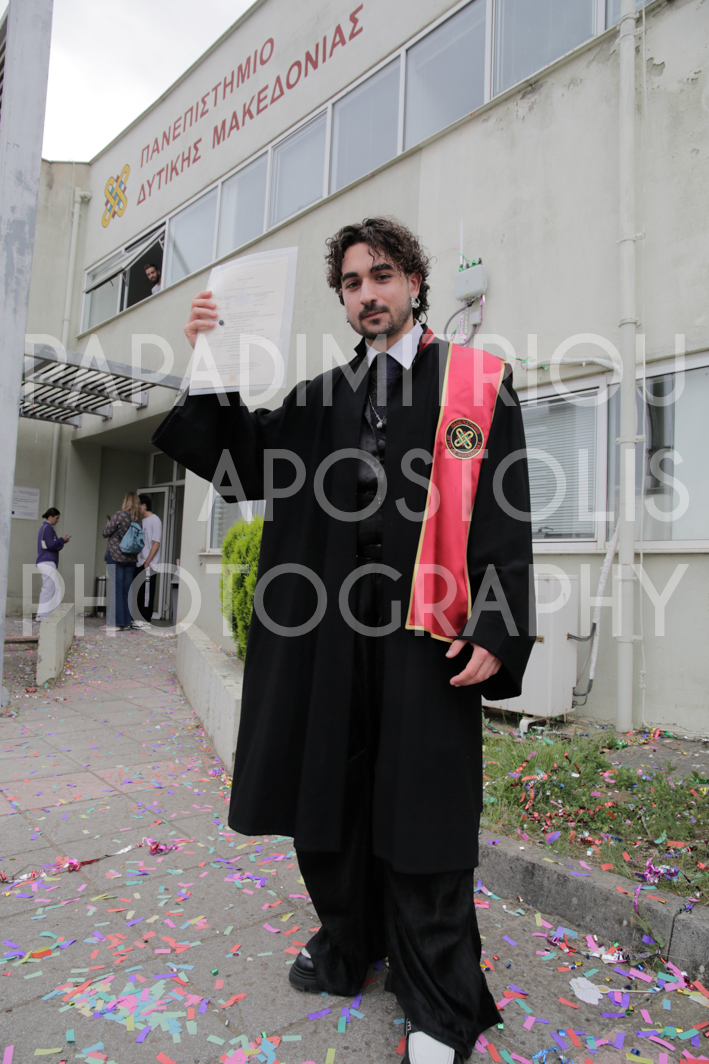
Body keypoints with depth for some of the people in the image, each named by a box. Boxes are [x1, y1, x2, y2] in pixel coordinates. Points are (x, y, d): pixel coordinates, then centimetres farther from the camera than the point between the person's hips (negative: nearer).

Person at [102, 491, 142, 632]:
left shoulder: (119, 515, -12)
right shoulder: (138, 518, 4)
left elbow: (105, 533, -8)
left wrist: (108, 524, 13)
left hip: (115, 555, -5)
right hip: (131, 558, 5)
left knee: (116, 589, -2)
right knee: (127, 590, 10)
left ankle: (115, 622, -1)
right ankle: (127, 621, 13)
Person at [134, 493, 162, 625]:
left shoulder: (155, 520, -7)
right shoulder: (142, 521, 17)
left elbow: (156, 543, -13)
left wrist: (147, 562, -16)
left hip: (149, 565, -8)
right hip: (140, 564, 8)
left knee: (147, 595, -5)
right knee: (139, 594, 9)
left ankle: (146, 621, 0)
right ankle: (140, 620, 16)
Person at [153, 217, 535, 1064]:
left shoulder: (477, 381, 3)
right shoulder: (322, 395, 14)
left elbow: (505, 515, -3)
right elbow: (245, 465, 12)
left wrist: (495, 633, -12)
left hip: (427, 629, -4)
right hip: (331, 628, 5)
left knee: (422, 812, 4)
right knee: (329, 794, 15)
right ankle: (347, 947, 41)